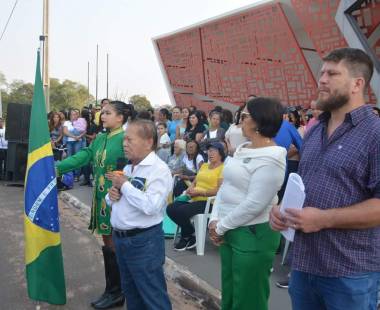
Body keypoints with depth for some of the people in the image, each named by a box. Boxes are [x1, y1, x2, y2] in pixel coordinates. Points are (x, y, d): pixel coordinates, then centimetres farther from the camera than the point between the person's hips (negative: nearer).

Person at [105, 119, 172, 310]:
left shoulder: (159, 169, -16)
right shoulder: (127, 167, 9)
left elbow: (151, 206, -29)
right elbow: (114, 200, 19)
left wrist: (124, 185, -20)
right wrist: (112, 195, -5)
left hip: (144, 241, -8)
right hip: (120, 238, 8)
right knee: (130, 292, 24)